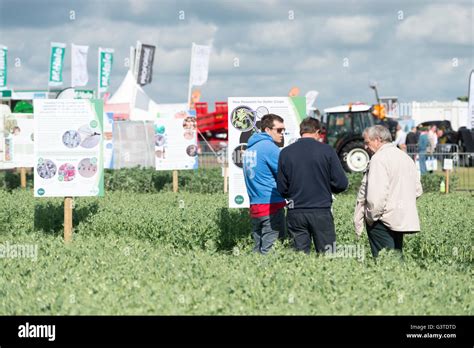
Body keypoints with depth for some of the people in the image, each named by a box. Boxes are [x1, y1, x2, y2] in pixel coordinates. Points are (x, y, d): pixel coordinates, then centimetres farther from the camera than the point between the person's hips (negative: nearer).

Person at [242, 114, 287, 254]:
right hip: (272, 206, -8)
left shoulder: (249, 149, 15)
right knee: (269, 252, -7)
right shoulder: (269, 147, -10)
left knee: (258, 250, 10)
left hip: (254, 207, 8)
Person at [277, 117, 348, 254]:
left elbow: (281, 188, 4)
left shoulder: (285, 153, 1)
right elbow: (341, 183, -5)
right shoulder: (327, 151, -5)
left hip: (295, 213, 2)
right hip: (321, 211, -2)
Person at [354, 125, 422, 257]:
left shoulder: (379, 159, -12)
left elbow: (376, 194, -21)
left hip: (384, 221, -9)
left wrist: (371, 216, -11)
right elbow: (417, 190, 21)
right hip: (403, 220, 9)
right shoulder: (406, 157, 17)